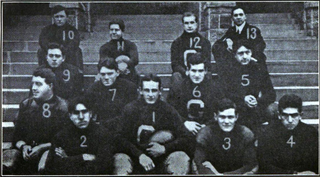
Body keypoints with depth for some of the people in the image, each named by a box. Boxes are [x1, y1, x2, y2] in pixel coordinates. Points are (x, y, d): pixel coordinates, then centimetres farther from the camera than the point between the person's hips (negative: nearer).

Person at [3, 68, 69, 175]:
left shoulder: (62, 107, 0)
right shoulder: (25, 104, 13)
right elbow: (17, 136, 15)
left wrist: (41, 148, -14)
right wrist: (23, 146, -7)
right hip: (26, 151, 3)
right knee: (6, 160, -24)